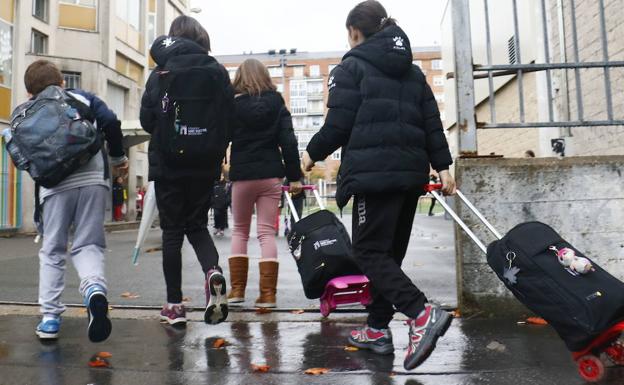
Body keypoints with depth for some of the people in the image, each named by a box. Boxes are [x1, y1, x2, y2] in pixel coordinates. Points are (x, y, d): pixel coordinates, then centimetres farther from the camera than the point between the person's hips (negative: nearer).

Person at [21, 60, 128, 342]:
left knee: (52, 250, 14)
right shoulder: (83, 98, 13)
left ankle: (50, 316, 13)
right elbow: (110, 122, 0)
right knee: (88, 245, 7)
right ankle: (94, 287, -23)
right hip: (93, 180, 0)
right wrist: (118, 157, 11)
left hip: (55, 186, 0)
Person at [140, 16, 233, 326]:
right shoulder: (218, 73, 2)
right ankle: (213, 271, -11)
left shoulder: (161, 73, -3)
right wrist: (215, 151, 12)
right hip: (205, 163, 2)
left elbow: (147, 120, -3)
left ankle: (174, 305, 10)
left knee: (172, 230, 7)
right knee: (197, 224, 17)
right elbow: (228, 118, -1)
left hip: (168, 162, -2)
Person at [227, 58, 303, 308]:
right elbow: (288, 142, -2)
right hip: (270, 175, 1)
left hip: (242, 176, -1)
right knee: (267, 233, 3)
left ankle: (237, 289, 12)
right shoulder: (277, 104, 4)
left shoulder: (234, 105, 0)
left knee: (239, 231, 14)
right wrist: (294, 176, 0)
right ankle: (267, 293, -1)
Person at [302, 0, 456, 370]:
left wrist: (312, 153, 10)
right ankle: (378, 329, 20)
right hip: (411, 171, 7)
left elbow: (338, 125, -5)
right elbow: (432, 123, 14)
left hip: (374, 171, -7)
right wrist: (442, 166, 14)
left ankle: (422, 313, -19)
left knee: (369, 250, -3)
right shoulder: (412, 71, 20)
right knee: (390, 252, 13)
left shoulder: (351, 67, 2)